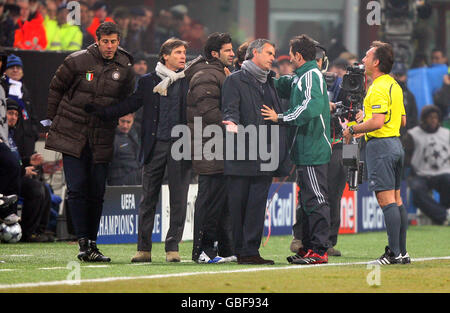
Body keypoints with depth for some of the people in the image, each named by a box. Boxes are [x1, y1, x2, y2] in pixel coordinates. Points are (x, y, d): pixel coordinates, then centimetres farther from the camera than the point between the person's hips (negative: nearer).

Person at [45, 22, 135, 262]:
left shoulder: (125, 69, 3)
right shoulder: (77, 61, -5)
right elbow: (56, 88, 6)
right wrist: (53, 122, 8)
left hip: (102, 140, 2)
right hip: (71, 136, -2)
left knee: (96, 193, 3)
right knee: (77, 189, -10)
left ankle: (92, 243, 11)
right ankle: (84, 242, -10)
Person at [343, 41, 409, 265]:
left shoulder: (378, 89, -15)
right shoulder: (394, 85, 15)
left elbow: (377, 122, -25)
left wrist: (353, 129, -11)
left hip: (380, 145, -10)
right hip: (396, 143, 10)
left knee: (386, 200, -11)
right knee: (396, 200, 11)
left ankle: (394, 253, -14)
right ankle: (402, 252, 12)